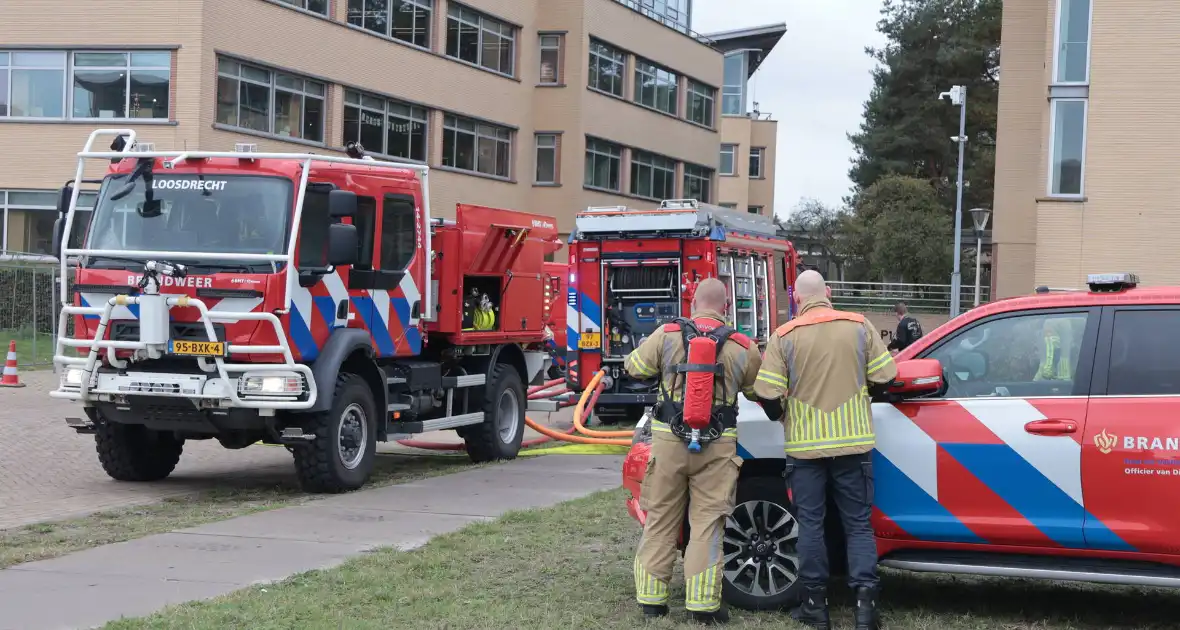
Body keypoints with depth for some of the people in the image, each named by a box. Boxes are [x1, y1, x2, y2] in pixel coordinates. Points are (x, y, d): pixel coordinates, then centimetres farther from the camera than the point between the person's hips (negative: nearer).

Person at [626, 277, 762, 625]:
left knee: (660, 521, 11)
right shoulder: (743, 347, -2)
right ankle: (702, 605, 1)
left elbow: (635, 367, 5)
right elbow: (757, 392, 12)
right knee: (706, 524, 3)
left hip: (669, 441, 1)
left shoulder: (667, 335, -4)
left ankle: (652, 599, 16)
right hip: (717, 446, -1)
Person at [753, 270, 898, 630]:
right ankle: (865, 596, -4)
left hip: (806, 445, -1)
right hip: (853, 442, 1)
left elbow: (767, 394, -9)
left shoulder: (785, 336, -6)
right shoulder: (859, 326, -1)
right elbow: (883, 377, 0)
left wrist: (782, 416, 14)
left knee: (810, 523, 9)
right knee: (858, 523, 8)